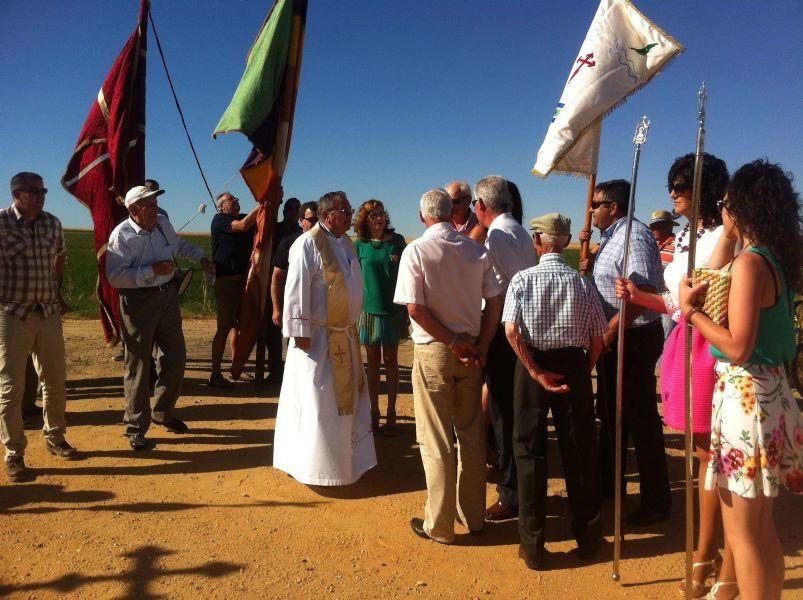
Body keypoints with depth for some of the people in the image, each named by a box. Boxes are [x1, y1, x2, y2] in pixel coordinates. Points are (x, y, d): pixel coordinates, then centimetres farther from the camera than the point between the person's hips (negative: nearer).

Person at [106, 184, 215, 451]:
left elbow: (178, 244, 27)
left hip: (168, 297, 7)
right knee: (138, 365, 0)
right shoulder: (122, 236, -17)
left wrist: (200, 257, 23)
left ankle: (163, 412, 34)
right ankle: (136, 428, 12)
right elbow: (114, 276, -24)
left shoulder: (163, 224, 4)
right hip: (138, 302, -7)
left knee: (176, 357, 14)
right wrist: (152, 271, -26)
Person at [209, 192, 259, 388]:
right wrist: (260, 205, -17)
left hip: (242, 279, 8)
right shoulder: (219, 219, -6)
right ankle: (215, 375, -1)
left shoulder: (243, 218, 16)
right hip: (226, 280, -8)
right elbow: (243, 226, -21)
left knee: (238, 323, 15)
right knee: (224, 327, -7)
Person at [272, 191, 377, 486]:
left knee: (348, 395, 18)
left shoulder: (346, 243, 10)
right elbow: (296, 291, -19)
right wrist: (300, 333, -20)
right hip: (318, 336, -9)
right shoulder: (308, 244, -16)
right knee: (317, 400, 0)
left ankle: (345, 455, 35)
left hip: (345, 334, 9)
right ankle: (313, 463, 15)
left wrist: (353, 324, 17)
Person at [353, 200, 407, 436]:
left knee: (391, 361, 6)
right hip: (369, 309, 1)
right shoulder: (359, 245, 0)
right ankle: (374, 413, 18)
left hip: (393, 309, -1)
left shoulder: (397, 241, -1)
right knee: (372, 362, 8)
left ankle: (391, 414, 13)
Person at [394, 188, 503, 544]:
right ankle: (473, 515, 27)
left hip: (433, 351, -4)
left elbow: (415, 309, -17)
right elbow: (495, 304, 0)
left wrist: (453, 341, -10)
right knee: (471, 434, 15)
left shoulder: (416, 251, -10)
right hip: (471, 350, 4)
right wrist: (480, 345, 0)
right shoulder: (476, 250, 1)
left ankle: (439, 525, 15)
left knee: (436, 441, 5)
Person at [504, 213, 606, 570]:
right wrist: (583, 373, 11)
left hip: (532, 365, -1)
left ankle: (533, 546, 16)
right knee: (579, 450, 13)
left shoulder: (523, 279, -7)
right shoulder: (582, 282, -1)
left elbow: (511, 331, -17)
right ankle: (588, 536, 28)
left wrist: (536, 371, -12)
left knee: (530, 450, 9)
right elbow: (597, 338, 0)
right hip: (573, 365, 2)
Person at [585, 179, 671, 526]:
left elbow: (643, 291, -28)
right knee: (610, 414, 20)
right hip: (612, 338, 10)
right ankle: (609, 484, 37)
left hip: (632, 339, -10)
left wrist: (610, 331, -26)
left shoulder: (633, 236, -18)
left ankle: (656, 502, 13)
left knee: (640, 420, -1)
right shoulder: (612, 237, 13)